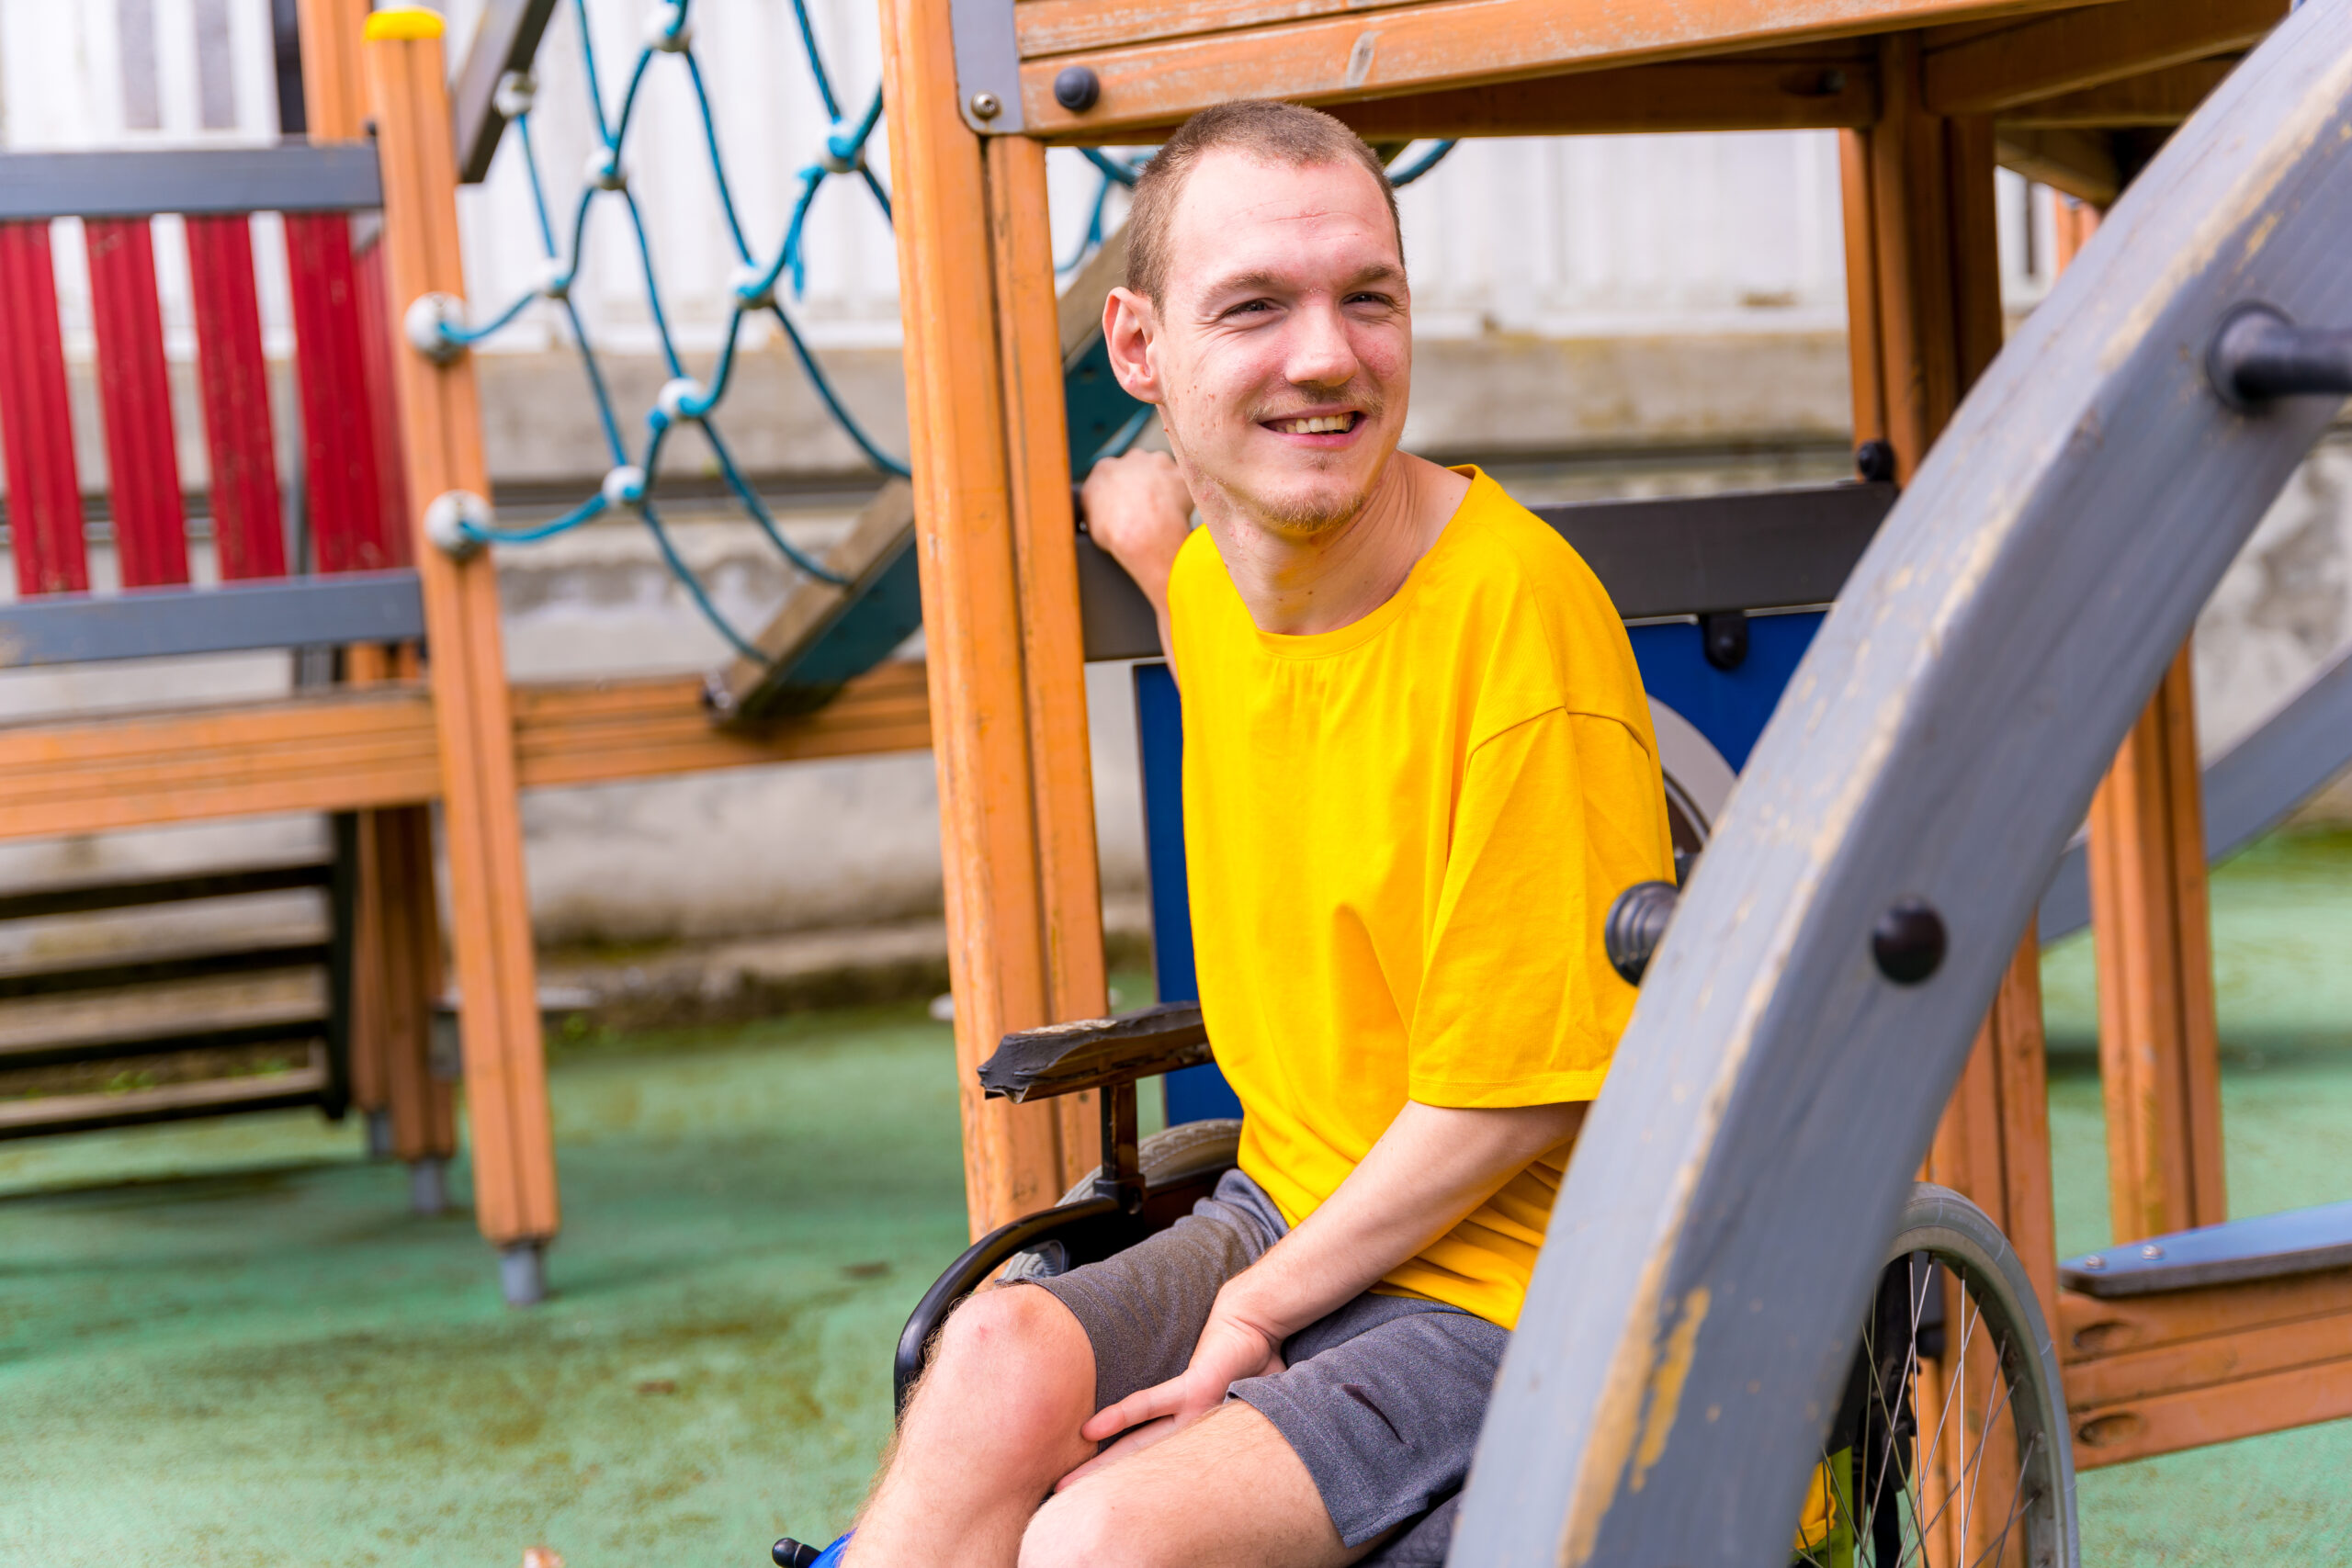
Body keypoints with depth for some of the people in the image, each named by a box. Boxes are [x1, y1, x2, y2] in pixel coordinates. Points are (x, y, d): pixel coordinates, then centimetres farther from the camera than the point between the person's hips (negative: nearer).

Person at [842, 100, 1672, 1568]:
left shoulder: (1520, 614, -18)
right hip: (1289, 1222, 6)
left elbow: (1513, 1100, -15)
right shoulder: (1200, 560, 4)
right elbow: (1132, 494, 33)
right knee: (1000, 1360, -25)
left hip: (1508, 1284, -6)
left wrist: (1255, 1311, -12)